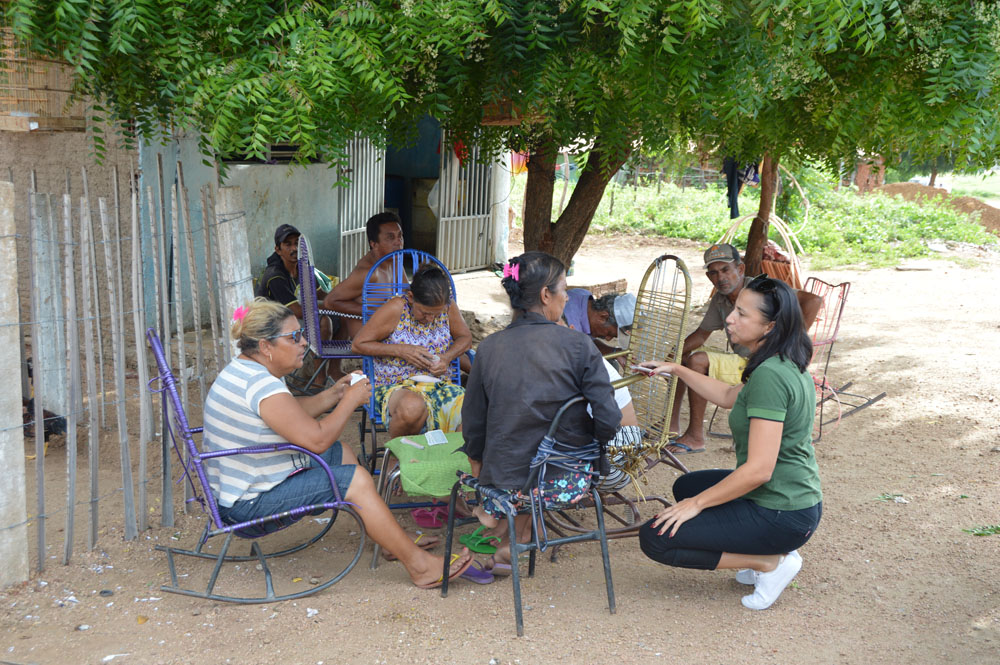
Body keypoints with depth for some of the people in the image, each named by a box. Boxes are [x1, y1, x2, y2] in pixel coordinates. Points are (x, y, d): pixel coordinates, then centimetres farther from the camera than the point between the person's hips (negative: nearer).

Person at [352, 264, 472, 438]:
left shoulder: (449, 307, -1)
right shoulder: (396, 309, -12)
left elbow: (465, 338, 16)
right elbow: (358, 344, -5)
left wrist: (447, 357, -6)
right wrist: (401, 350, -16)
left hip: (439, 385, 3)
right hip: (396, 387, -3)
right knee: (413, 407, -42)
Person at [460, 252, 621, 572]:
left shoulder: (490, 347, -6)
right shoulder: (579, 345, -14)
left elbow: (473, 419, 4)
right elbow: (608, 419, -15)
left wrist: (476, 462, 22)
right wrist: (588, 446, 7)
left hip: (504, 472, 3)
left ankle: (492, 509, 27)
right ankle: (516, 546, 28)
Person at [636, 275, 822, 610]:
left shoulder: (770, 376, -25)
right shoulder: (787, 365, 6)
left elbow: (758, 470, -27)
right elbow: (729, 397, 25)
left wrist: (697, 504, -16)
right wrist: (677, 370, 23)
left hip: (780, 514, -10)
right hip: (799, 501, 10)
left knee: (655, 539, -8)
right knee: (686, 486, 28)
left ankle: (771, 562, -3)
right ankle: (777, 549, 14)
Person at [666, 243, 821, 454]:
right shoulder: (719, 300, 7)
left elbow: (814, 300, -25)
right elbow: (701, 335, 17)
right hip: (738, 360, 10)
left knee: (697, 360, -26)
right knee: (681, 356, 14)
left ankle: (695, 436, -22)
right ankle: (672, 424, 14)